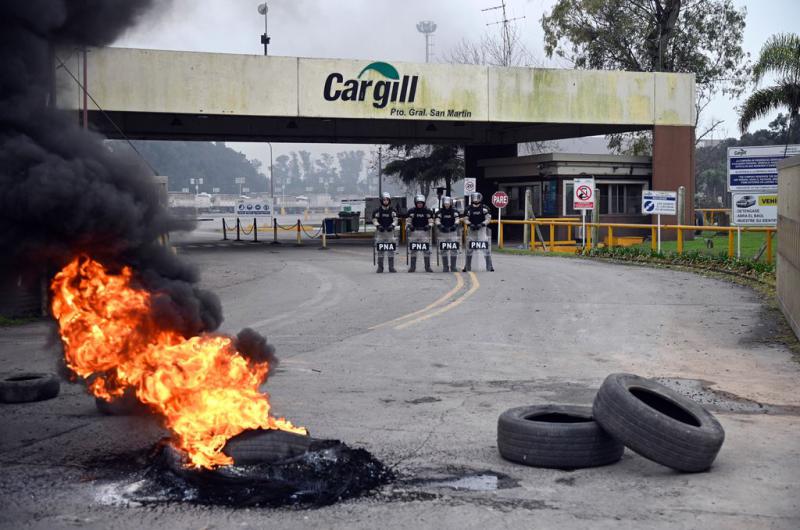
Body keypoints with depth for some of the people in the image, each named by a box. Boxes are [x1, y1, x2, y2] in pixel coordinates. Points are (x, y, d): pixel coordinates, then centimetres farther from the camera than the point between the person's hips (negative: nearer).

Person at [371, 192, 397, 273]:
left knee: (391, 250, -1)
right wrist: (378, 225, -16)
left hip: (390, 231, 1)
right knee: (380, 250, 0)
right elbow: (374, 220, 2)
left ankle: (391, 267, 4)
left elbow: (395, 220, 1)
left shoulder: (392, 210, 6)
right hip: (380, 231, -1)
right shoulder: (378, 210, 3)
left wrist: (392, 225, -18)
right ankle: (380, 267, 5)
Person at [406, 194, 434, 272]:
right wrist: (409, 226, -10)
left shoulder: (427, 211, 6)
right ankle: (412, 266, 9)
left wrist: (429, 226, -12)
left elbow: (431, 221, 7)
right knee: (413, 250, 3)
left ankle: (427, 267, 2)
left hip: (424, 231, 0)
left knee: (426, 250, -4)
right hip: (414, 231, 0)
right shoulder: (411, 211, 6)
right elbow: (408, 221, 9)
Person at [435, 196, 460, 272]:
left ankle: (453, 267, 4)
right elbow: (437, 221, -7)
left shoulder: (454, 211, 6)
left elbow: (457, 220, -5)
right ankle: (445, 267, 7)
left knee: (454, 250, -4)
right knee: (444, 251, 1)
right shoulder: (440, 212, 4)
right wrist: (440, 226, -27)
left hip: (452, 232, 0)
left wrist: (455, 226, -26)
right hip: (443, 233, 0)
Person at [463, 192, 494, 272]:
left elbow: (488, 219, -3)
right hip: (472, 230, 2)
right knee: (469, 249, 5)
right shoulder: (468, 209, 4)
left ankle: (489, 266, 0)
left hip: (482, 229, -2)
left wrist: (482, 224, -18)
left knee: (486, 247, -5)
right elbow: (466, 219, 4)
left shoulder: (484, 208, 0)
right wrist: (470, 224, -15)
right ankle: (467, 267, 14)